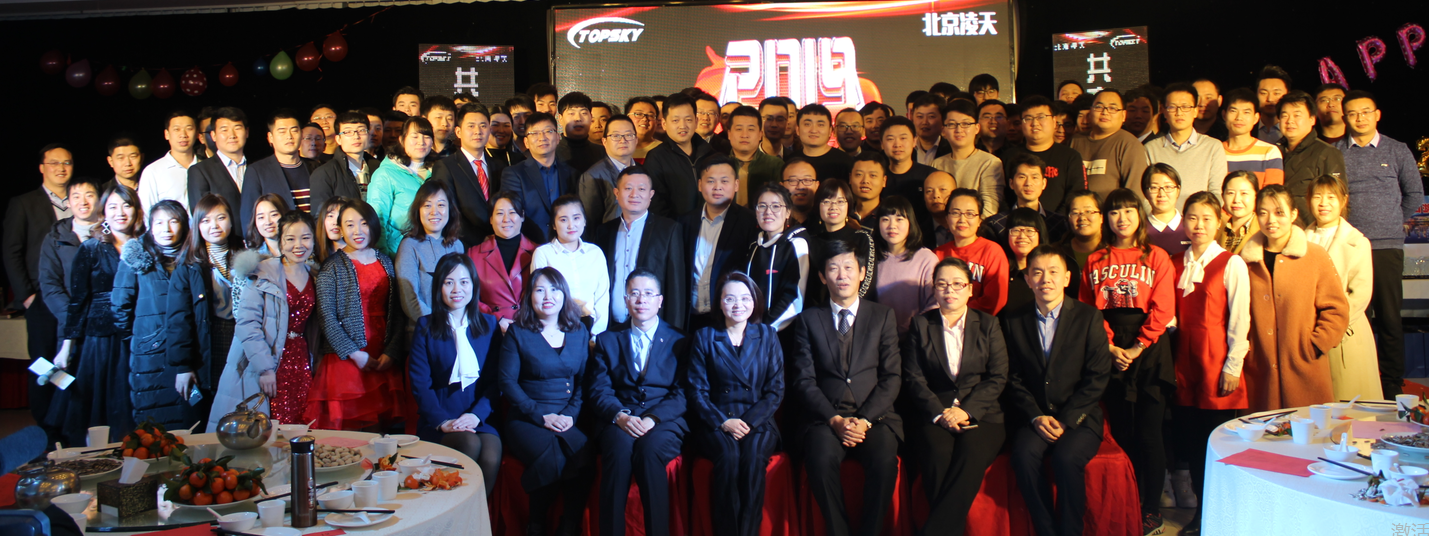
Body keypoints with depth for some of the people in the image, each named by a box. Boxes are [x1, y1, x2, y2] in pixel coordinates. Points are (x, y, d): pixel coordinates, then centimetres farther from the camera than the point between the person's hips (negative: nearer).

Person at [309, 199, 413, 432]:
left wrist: (391, 352, -5)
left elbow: (397, 310, 6)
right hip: (345, 359, -3)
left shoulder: (386, 261, 11)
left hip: (384, 360, 3)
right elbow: (326, 317, -7)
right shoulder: (333, 266, 0)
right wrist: (354, 354, -11)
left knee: (378, 427, 4)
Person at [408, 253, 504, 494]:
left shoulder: (489, 325, 13)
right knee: (470, 444, -32)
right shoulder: (426, 327, 8)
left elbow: (496, 379, 7)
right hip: (438, 420, -1)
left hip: (480, 418, 1)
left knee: (491, 458, -30)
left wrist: (477, 414, -10)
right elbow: (420, 383, 1)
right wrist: (442, 421, -13)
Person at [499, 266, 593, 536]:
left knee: (583, 454, -30)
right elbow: (506, 381, -1)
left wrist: (572, 414, -7)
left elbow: (585, 379, 11)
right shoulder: (517, 332, 6)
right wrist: (541, 416, -10)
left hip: (568, 420, 2)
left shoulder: (579, 332, 15)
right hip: (526, 420, -2)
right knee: (551, 459, -32)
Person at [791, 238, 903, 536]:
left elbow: (892, 377, 4)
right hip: (825, 417, 0)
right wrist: (835, 419, -11)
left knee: (884, 459, -31)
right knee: (821, 459, -31)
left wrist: (865, 420, -11)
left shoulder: (883, 317, 12)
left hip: (874, 416, 0)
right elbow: (804, 380, 3)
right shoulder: (808, 319, 11)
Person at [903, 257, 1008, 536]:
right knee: (938, 454, -34)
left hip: (981, 414, 0)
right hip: (934, 414, 0)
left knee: (972, 453, -33)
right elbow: (914, 378, 5)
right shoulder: (921, 325, 15)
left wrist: (966, 410, -11)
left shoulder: (989, 325, 15)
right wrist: (940, 413, -12)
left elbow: (997, 378, 5)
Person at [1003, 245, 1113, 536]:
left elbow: (1097, 378, -3)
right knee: (1024, 455, -28)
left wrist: (1065, 420, -12)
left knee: (1066, 458, -31)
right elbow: (1014, 378, 7)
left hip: (1079, 418, -2)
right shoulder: (1015, 321, 9)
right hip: (1034, 417, 2)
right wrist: (1036, 416, -9)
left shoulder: (1089, 317, 3)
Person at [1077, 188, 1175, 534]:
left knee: (1148, 433, -2)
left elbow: (1162, 308, -5)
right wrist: (1110, 347, -7)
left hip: (1149, 351, -2)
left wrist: (1138, 347, -11)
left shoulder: (1156, 257, 3)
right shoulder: (1095, 261, 10)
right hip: (1111, 354, 3)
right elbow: (1090, 311, 6)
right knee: (1122, 433, 7)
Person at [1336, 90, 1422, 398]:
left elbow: (1415, 195, 15)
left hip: (1387, 246, 0)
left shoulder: (1398, 151, 9)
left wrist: (1391, 221, 13)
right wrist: (1341, 223, 4)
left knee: (1389, 317, 1)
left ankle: (1392, 386, 8)